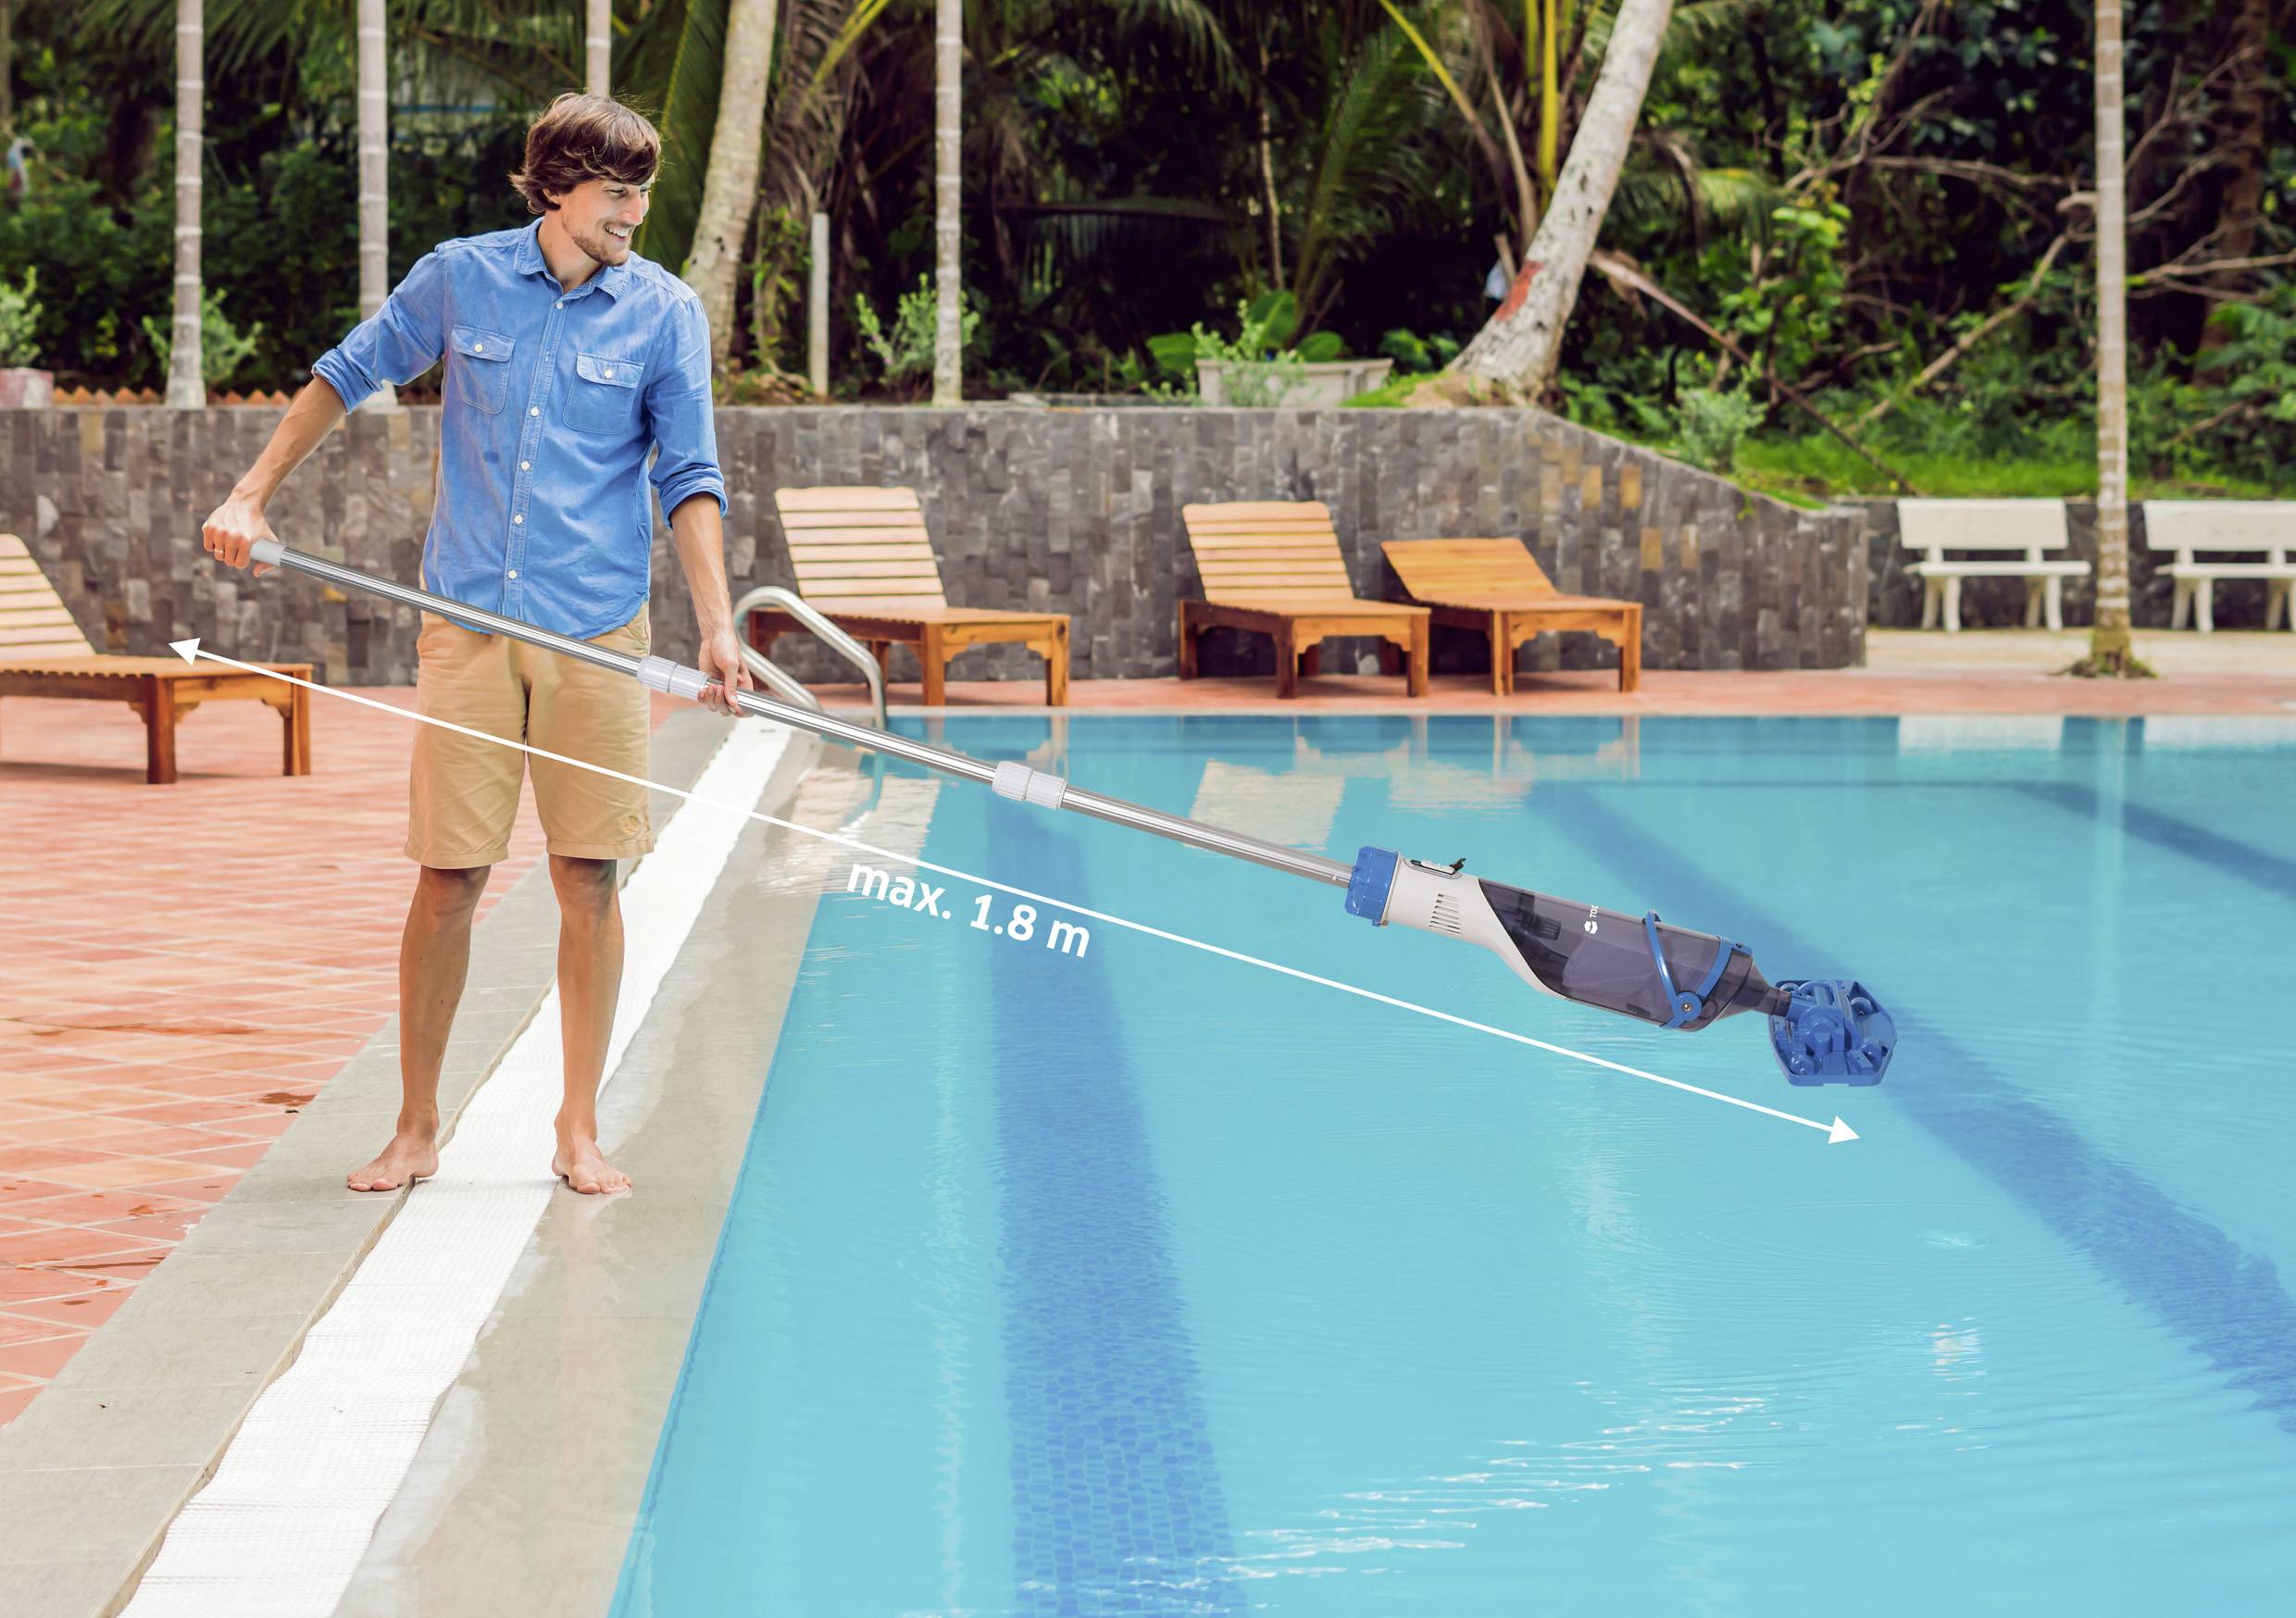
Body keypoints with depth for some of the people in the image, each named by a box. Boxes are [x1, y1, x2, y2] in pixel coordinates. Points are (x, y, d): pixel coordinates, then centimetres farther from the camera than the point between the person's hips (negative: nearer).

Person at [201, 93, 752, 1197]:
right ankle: (416, 1128, 13)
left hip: (598, 634, 0)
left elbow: (689, 479, 0)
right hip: (468, 623, 0)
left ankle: (578, 1131, 13)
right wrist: (251, 497, 12)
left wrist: (717, 627, -11)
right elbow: (347, 377, 15)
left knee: (588, 882, 1)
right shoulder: (459, 279, 2)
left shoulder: (664, 312, 0)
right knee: (446, 883, 0)